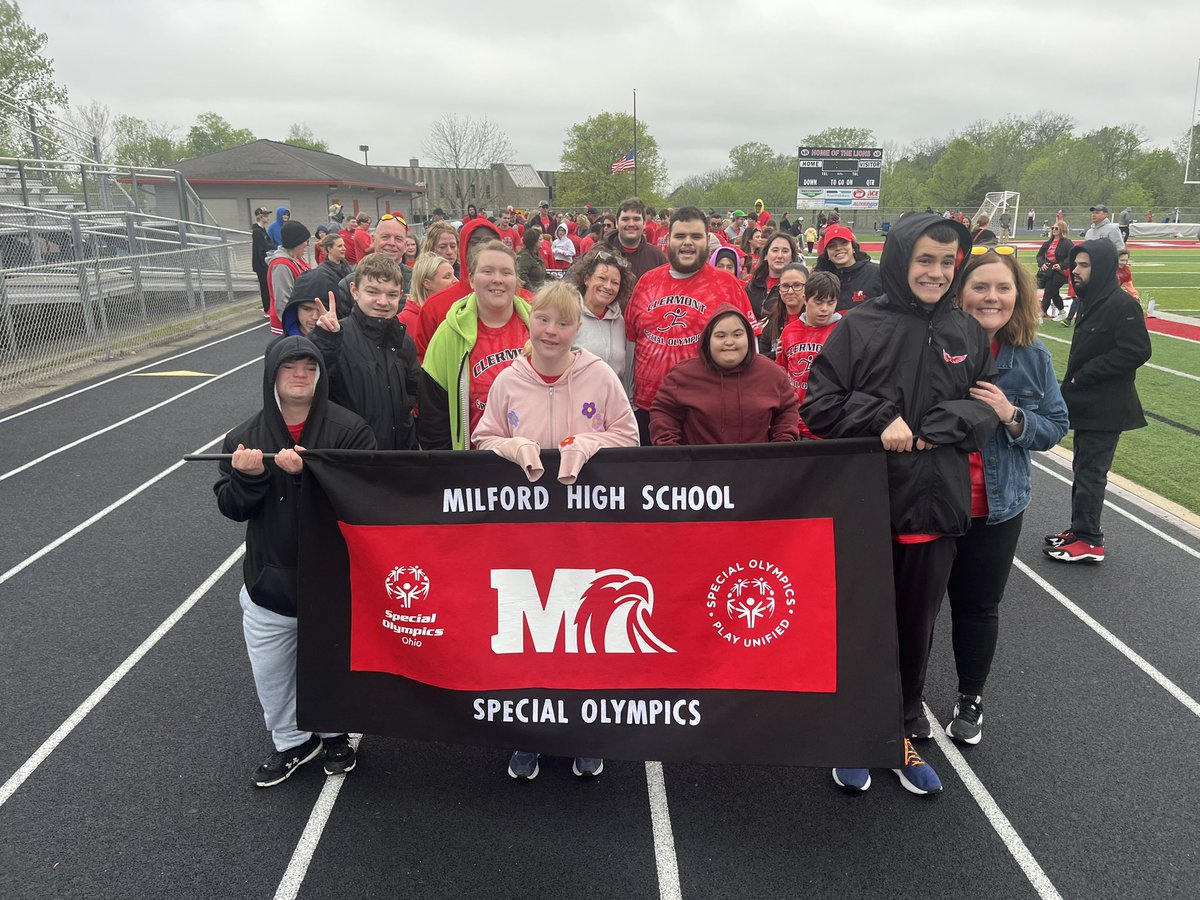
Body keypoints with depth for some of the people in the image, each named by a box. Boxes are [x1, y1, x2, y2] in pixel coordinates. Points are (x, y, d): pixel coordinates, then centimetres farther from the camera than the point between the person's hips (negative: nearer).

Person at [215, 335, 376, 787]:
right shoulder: (245, 437, 2)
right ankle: (292, 741, 41)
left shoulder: (349, 429, -11)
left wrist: (308, 471, -31)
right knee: (270, 673, 16)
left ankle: (335, 734, 43)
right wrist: (248, 477, -19)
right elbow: (230, 507, 2)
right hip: (268, 581, 3)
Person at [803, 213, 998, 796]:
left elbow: (987, 409, 5)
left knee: (916, 625, 15)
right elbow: (819, 406, -7)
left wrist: (932, 428, -12)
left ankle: (901, 735, 35)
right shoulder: (860, 327, -6)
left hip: (936, 505, 3)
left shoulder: (968, 333, 5)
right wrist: (883, 420, -19)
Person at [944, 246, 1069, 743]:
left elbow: (1055, 427, 2)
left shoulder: (1033, 357, -3)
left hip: (996, 507, 2)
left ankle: (970, 700, 38)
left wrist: (1012, 415, -16)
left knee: (979, 606, 16)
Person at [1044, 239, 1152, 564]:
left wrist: (1083, 376, -18)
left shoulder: (1123, 305, -16)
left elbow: (1136, 352, -22)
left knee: (1090, 472, -4)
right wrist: (1073, 384, 6)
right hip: (1087, 405, 9)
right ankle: (1081, 529, 27)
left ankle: (1088, 541, 5)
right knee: (1083, 469, 16)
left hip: (1105, 410, -9)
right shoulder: (1091, 301, 13)